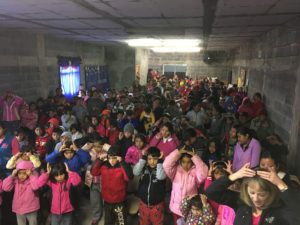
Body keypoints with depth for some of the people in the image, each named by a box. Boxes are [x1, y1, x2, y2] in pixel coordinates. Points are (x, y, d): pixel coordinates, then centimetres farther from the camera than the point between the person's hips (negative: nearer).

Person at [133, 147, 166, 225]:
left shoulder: (162, 168, -14)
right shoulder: (144, 167, -7)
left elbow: (160, 176, -33)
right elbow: (135, 172, -24)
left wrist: (160, 161, -27)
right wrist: (143, 158, -22)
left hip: (157, 204, -2)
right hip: (143, 202, 2)